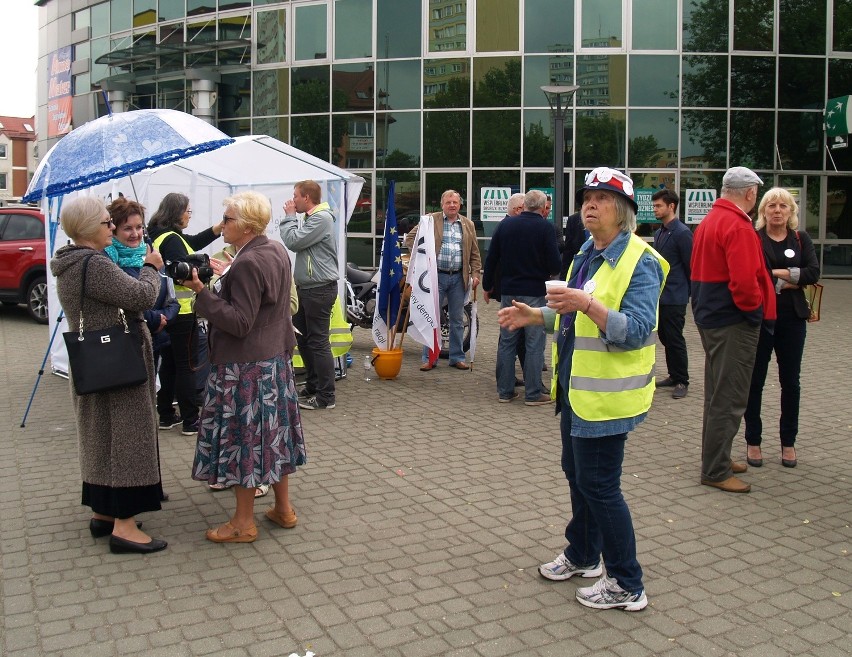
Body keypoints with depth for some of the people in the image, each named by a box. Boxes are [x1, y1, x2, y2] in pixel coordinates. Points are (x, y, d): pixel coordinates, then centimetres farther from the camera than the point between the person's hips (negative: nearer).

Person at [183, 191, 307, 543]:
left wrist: (202, 292, -23)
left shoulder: (247, 264, -21)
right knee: (273, 431, 17)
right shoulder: (277, 251, 8)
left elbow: (240, 322, -23)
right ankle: (283, 508, 27)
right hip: (277, 358, 10)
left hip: (245, 366, -10)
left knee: (243, 437, 1)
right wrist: (229, 276, 20)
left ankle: (243, 523, 12)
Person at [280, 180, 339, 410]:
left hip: (319, 289, -11)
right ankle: (312, 385, 29)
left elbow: (293, 242, -18)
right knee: (302, 338, 17)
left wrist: (289, 217, -9)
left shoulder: (321, 218, -16)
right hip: (306, 288, 11)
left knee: (318, 342, -6)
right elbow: (296, 242, 17)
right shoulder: (312, 218, 16)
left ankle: (326, 396, 0)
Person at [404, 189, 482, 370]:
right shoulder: (430, 220, 1)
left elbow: (474, 253, 13)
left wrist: (475, 273, 3)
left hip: (459, 277, 3)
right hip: (436, 275, -3)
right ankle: (429, 358, 10)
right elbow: (410, 238, 2)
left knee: (457, 320, 9)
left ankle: (457, 357, 19)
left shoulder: (468, 225, 11)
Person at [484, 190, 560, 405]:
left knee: (507, 341, 10)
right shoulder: (545, 228, -8)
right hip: (534, 292, -4)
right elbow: (554, 264, -11)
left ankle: (505, 390, 15)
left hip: (508, 291, 4)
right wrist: (550, 273, 12)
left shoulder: (505, 224, 4)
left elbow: (491, 258, 7)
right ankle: (533, 393, 5)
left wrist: (487, 285, 17)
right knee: (534, 344, 2)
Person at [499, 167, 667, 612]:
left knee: (599, 485, -2)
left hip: (606, 393, -9)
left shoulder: (639, 261, -16)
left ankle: (627, 586, 13)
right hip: (575, 387, 9)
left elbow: (637, 330, -26)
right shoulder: (586, 254, 12)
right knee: (577, 474, 20)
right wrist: (535, 316, 10)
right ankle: (583, 555, 39)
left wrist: (588, 304, -36)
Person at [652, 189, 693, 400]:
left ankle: (682, 381, 9)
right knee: (665, 337, 14)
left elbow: (690, 265, -11)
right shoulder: (659, 232, 13)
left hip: (674, 297, -8)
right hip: (660, 295, 8)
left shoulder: (682, 233, -13)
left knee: (675, 340, -2)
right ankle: (674, 376, 25)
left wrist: (686, 291, -3)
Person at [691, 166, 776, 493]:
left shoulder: (708, 221, 13)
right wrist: (754, 305, -10)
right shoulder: (738, 226, -18)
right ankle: (716, 471, 4)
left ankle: (717, 458, 29)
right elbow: (744, 281, -27)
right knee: (729, 398, -3)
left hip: (710, 317, 10)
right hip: (734, 322, -10)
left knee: (718, 394, 18)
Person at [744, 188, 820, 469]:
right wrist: (785, 282, -12)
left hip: (792, 319, 3)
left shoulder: (801, 239, 9)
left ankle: (788, 442, 21)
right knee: (755, 380, 3)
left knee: (790, 381, 9)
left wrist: (779, 273, -13)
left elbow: (814, 272, -6)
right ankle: (753, 441, 15)